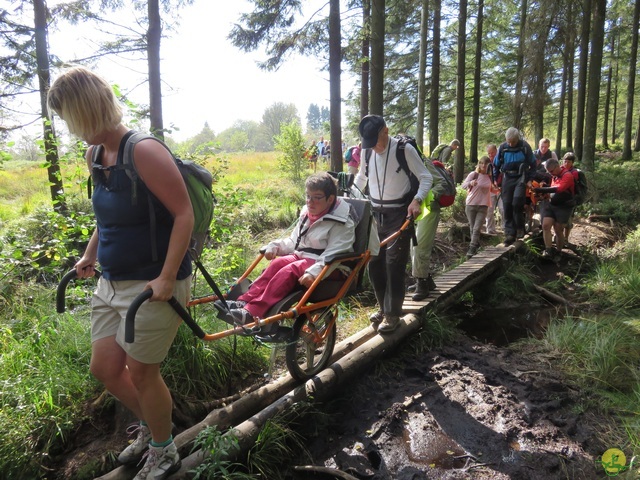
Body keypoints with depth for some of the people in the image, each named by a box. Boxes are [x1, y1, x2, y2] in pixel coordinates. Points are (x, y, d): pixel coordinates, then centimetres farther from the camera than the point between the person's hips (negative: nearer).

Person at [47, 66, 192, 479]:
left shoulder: (143, 152, -20)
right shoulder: (97, 157, 6)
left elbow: (185, 214, -22)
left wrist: (166, 278, -24)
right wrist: (90, 255, 21)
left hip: (153, 286, -8)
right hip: (112, 283, 8)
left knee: (141, 371, 6)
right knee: (105, 368, 15)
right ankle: (151, 426, 42)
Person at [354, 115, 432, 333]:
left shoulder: (404, 149, -12)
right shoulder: (367, 151, 3)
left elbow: (426, 178, -8)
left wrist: (416, 200, -23)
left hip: (399, 215, -5)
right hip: (375, 214, 6)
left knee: (394, 265, -6)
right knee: (374, 263, 8)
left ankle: (392, 314, 5)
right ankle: (383, 307, 25)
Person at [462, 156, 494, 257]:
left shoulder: (490, 177, 6)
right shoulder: (473, 174, -1)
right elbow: (463, 185, -11)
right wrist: (470, 183, -31)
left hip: (483, 206, 0)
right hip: (471, 204, 0)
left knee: (477, 229, -10)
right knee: (472, 228, 8)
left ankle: (472, 249, -10)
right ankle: (476, 245, 25)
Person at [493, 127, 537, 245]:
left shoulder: (525, 147, -5)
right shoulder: (502, 148, 0)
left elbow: (533, 164, 5)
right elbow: (496, 165, 13)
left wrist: (529, 179, 1)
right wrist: (495, 180, 12)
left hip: (521, 178, -3)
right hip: (507, 178, 3)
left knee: (517, 202, -20)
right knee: (507, 206, -1)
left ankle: (520, 228, -1)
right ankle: (510, 233, 4)